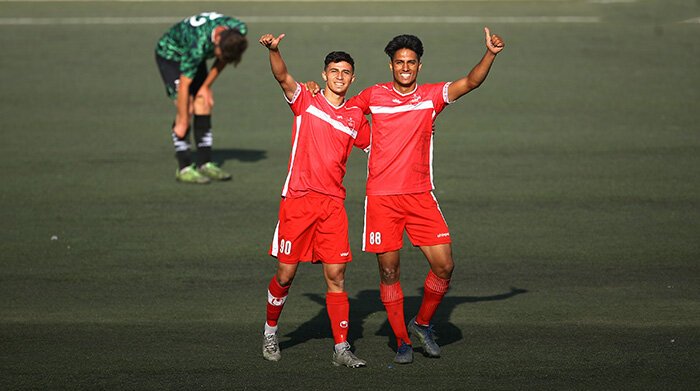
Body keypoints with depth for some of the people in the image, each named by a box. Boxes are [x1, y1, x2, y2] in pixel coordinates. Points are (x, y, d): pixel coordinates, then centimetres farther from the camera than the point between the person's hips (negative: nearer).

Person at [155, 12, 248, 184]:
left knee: (204, 104, -3)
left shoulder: (238, 31, -25)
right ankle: (184, 168, -12)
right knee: (186, 107, -15)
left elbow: (222, 60, -4)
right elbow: (184, 85, -31)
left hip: (190, 54, 6)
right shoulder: (198, 45, -41)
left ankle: (205, 164, 1)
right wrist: (182, 122, -24)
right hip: (170, 53, -6)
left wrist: (206, 86, -9)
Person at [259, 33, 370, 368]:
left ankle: (341, 349, -1)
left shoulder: (356, 117, 12)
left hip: (333, 202, 3)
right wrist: (273, 50, -34)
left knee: (336, 275, -2)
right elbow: (282, 77, -15)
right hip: (298, 199, -2)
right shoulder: (305, 101, 2)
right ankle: (270, 331, 25)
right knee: (286, 273, 2)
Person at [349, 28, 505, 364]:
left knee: (444, 266, -6)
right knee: (389, 271, 1)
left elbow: (470, 82, -10)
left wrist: (490, 54, -25)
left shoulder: (432, 95, 3)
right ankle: (402, 340, 15)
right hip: (381, 197, -1)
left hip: (420, 197, 1)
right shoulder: (373, 96, 4)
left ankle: (422, 324, 18)